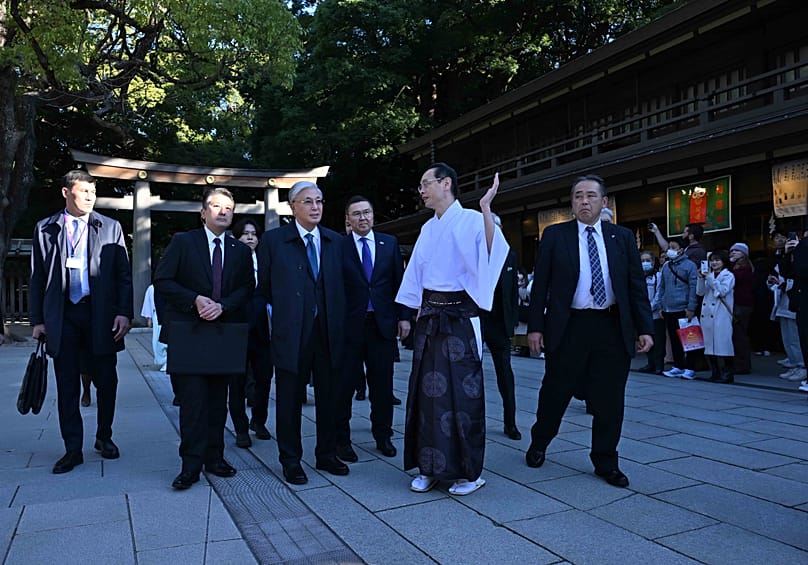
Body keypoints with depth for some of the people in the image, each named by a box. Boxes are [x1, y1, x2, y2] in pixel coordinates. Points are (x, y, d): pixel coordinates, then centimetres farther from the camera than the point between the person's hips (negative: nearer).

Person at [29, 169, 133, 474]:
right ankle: (73, 449, 16)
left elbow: (124, 274, 3)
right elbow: (37, 278, 8)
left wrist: (124, 312, -6)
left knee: (106, 381, 7)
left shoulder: (111, 227, 6)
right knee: (67, 386, 6)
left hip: (101, 315, 0)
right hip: (62, 317, 1)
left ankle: (104, 437, 27)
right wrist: (37, 319, 2)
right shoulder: (45, 229, 8)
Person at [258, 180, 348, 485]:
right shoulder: (273, 240, 0)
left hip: (329, 332, 3)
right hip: (292, 333, -3)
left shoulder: (335, 240, 10)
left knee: (330, 397, 11)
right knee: (289, 399, 6)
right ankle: (291, 461, 22)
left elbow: (340, 285, 12)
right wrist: (278, 313, 4)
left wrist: (339, 322, 6)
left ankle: (327, 455, 27)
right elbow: (263, 286, 5)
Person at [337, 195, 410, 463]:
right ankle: (341, 439, 17)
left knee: (382, 383, 10)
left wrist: (404, 316, 3)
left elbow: (399, 281, 8)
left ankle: (382, 435, 25)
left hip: (383, 323, 3)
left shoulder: (389, 243, 8)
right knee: (344, 383, 4)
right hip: (349, 325, -2)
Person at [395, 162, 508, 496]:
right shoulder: (428, 228, 14)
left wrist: (486, 209, -28)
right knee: (427, 389, 8)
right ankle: (430, 467, 21)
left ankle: (470, 471, 13)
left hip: (459, 317, -6)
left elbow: (491, 254, -23)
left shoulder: (471, 220, -5)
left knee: (461, 391, -1)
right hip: (429, 317, 7)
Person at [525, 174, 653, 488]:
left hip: (613, 329, 2)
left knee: (609, 401, 7)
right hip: (568, 328, -2)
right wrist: (535, 327, -5)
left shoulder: (622, 237, 9)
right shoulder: (555, 235, 3)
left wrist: (644, 328, 1)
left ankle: (605, 462, 23)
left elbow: (636, 285, 8)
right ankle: (538, 445, 32)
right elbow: (540, 283, 1)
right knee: (554, 393, 9)